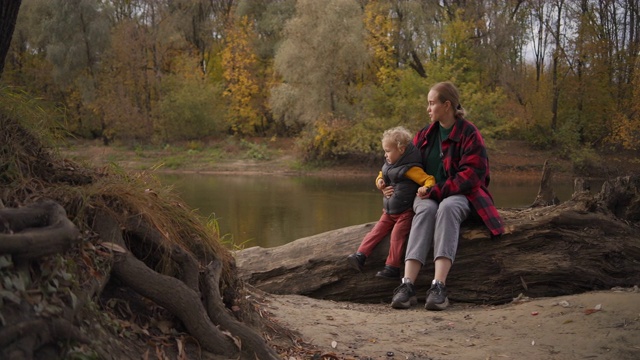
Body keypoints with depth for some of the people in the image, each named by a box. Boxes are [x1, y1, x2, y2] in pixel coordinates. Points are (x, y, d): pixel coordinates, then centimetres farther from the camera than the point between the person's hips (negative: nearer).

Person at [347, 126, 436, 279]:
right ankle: (360, 255, -3)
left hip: (405, 212, -8)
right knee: (377, 231, 1)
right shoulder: (389, 165, 6)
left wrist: (426, 188, -45)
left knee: (396, 236, -11)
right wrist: (379, 181, 0)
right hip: (389, 211, 8)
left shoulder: (410, 169, -20)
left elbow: (429, 179, -22)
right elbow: (381, 175, 24)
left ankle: (392, 267, -6)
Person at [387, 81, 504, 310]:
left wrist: (437, 191, -20)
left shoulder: (470, 134, -5)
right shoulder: (425, 134, 12)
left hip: (459, 195, -3)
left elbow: (472, 174, -14)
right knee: (426, 210, -33)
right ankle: (407, 285, -47)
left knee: (447, 207, -39)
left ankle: (439, 286, -49)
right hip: (427, 195, 3)